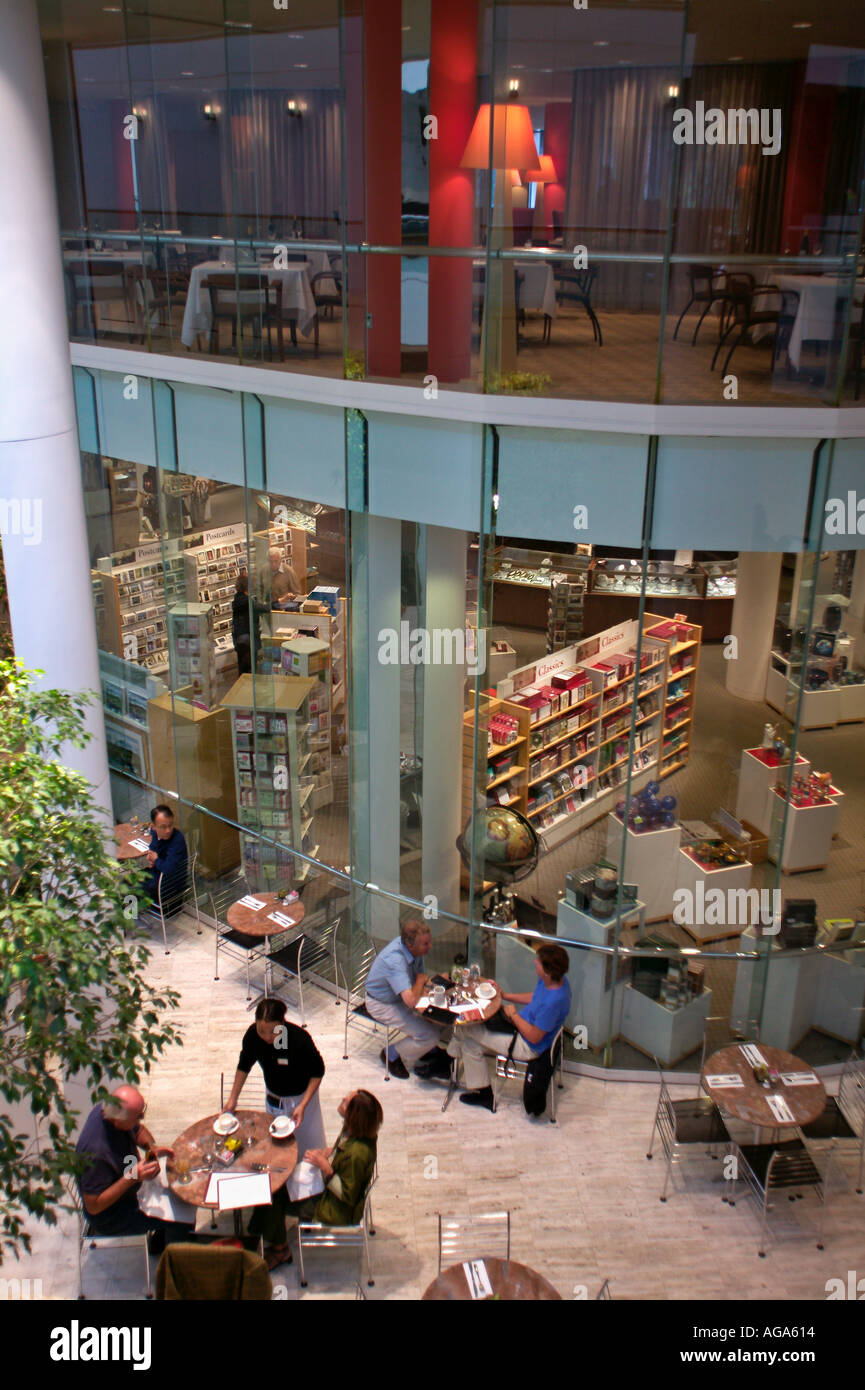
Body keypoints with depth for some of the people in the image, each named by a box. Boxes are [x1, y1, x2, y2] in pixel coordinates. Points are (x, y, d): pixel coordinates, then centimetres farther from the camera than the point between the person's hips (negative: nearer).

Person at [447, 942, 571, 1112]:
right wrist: (504, 996, 7)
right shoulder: (551, 980, -10)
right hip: (521, 1026, 9)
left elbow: (534, 1037, -28)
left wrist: (513, 1014, -15)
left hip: (527, 1047, -9)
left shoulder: (554, 1001, -36)